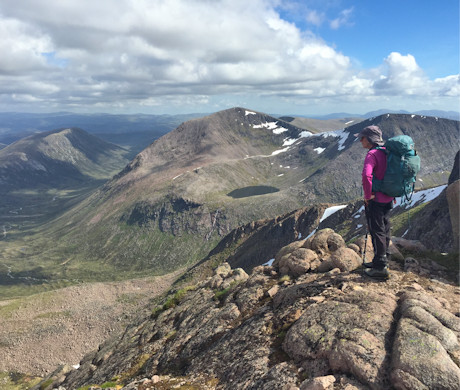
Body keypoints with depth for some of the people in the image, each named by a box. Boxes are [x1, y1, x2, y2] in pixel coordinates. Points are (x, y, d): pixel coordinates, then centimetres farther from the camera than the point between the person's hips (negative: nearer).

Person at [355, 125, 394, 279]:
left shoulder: (372, 154, -18)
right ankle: (382, 260, 31)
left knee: (377, 232, -2)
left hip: (376, 200, -9)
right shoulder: (386, 153, 10)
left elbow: (366, 175, -34)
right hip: (388, 199, 9)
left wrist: (368, 195, -21)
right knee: (384, 230, 17)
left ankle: (380, 268, 3)